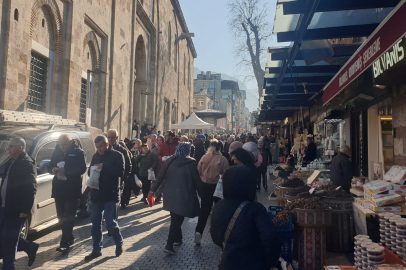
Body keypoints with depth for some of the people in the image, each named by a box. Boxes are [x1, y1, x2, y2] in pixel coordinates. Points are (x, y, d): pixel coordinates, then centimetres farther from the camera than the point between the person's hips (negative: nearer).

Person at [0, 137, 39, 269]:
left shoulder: (27, 164, -17)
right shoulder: (11, 162, 12)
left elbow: (31, 189, -21)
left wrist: (25, 210, -23)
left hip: (17, 209, -9)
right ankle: (30, 247, 32)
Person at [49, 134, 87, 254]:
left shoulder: (78, 153, -6)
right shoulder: (57, 152, 11)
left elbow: (82, 169, -15)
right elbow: (50, 165, 15)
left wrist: (66, 172, -25)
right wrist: (53, 170, -8)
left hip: (72, 190, -6)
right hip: (58, 189, 6)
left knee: (68, 217, -4)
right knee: (61, 216, 14)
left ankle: (65, 243, 0)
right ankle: (69, 238, 30)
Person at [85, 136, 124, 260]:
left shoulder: (117, 155, -6)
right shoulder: (95, 156, 12)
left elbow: (121, 171, -16)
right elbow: (90, 172, 16)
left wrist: (104, 167, -23)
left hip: (110, 195, -6)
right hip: (97, 194, 6)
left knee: (110, 222, -4)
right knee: (95, 222, 9)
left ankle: (119, 243, 22)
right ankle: (96, 249, 22)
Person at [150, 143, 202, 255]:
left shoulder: (170, 161, 0)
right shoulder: (191, 163, -10)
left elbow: (160, 177, 2)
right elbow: (197, 181, -6)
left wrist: (153, 190, 11)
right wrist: (202, 194, 6)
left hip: (170, 195, 5)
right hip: (183, 196, -4)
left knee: (176, 219, 22)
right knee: (177, 220, 2)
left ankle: (178, 239, 35)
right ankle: (169, 245, -3)